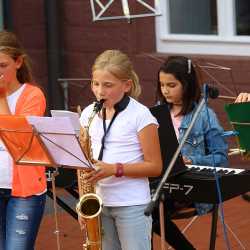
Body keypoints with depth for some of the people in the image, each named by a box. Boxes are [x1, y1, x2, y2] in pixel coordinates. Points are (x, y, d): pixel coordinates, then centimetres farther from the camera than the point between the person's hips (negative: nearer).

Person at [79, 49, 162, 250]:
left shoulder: (140, 115, -8)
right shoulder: (89, 114, 7)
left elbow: (155, 166, -8)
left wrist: (115, 169, -19)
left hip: (132, 205, -5)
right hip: (98, 203, 5)